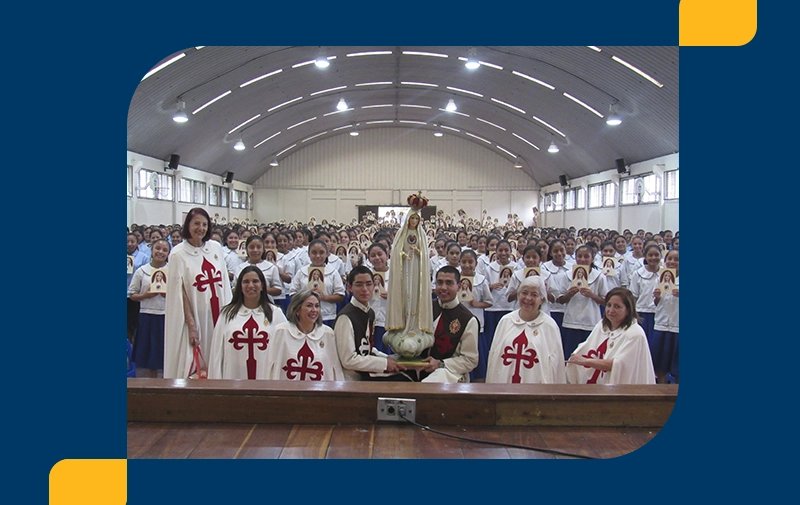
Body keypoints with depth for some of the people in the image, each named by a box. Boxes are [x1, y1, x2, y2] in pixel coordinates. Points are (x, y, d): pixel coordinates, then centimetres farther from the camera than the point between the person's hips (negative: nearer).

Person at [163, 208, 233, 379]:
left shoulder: (216, 247, 5)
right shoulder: (178, 254, -7)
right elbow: (180, 293, -9)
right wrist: (191, 325, -13)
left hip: (218, 314, 4)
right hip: (194, 316, -4)